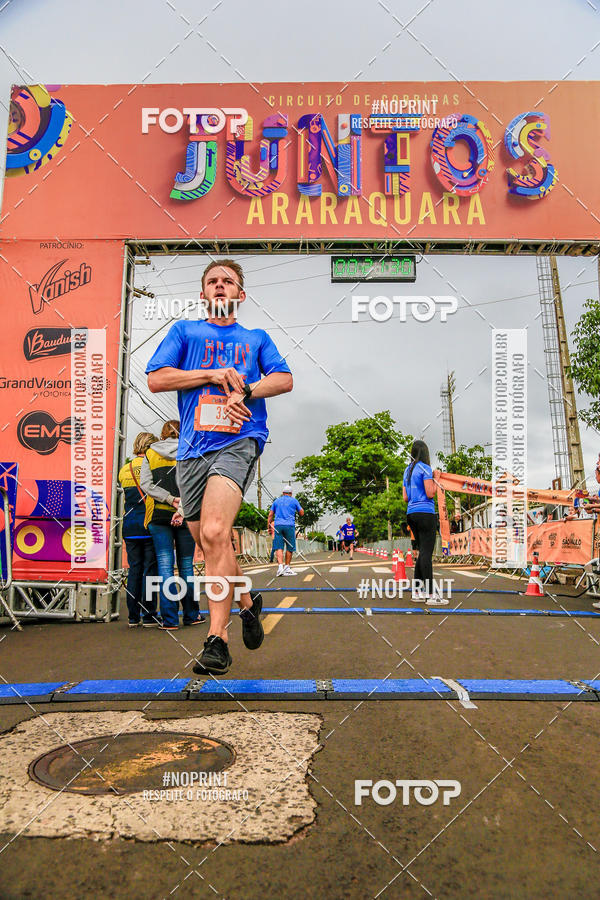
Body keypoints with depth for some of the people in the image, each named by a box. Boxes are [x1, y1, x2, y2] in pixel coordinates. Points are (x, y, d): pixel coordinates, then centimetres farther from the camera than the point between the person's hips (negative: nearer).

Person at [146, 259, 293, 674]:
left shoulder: (256, 337, 20)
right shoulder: (185, 331, 20)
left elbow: (284, 379, 8)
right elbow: (156, 379, 7)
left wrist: (245, 391, -9)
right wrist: (214, 375, -1)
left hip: (237, 441, -3)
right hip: (192, 449, 3)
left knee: (214, 533, -23)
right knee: (210, 543, 8)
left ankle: (217, 639, -18)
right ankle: (249, 601, 34)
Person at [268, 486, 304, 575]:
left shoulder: (276, 501, 17)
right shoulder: (294, 501, 10)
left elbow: (270, 515, 11)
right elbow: (302, 513, 12)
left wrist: (269, 525, 14)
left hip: (278, 525, 2)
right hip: (289, 525, -2)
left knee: (279, 547, -4)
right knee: (289, 547, 8)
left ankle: (280, 566, -21)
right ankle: (287, 567, 10)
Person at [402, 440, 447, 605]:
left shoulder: (407, 471, 16)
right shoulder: (425, 469, -7)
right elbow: (430, 493, -13)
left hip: (411, 514, 8)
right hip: (425, 513, -8)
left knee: (423, 552, 14)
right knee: (427, 553, -9)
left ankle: (417, 592, 13)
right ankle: (430, 595, -8)